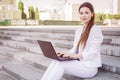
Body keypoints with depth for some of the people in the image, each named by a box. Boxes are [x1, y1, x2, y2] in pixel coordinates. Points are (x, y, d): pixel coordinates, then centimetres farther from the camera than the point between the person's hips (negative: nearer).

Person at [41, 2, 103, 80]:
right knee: (55, 62, -18)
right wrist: (66, 53, -6)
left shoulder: (96, 30, -10)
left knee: (59, 64, -23)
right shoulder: (78, 31, 13)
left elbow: (93, 53, -15)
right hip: (80, 63, 7)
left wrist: (76, 55, -26)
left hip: (89, 67, -6)